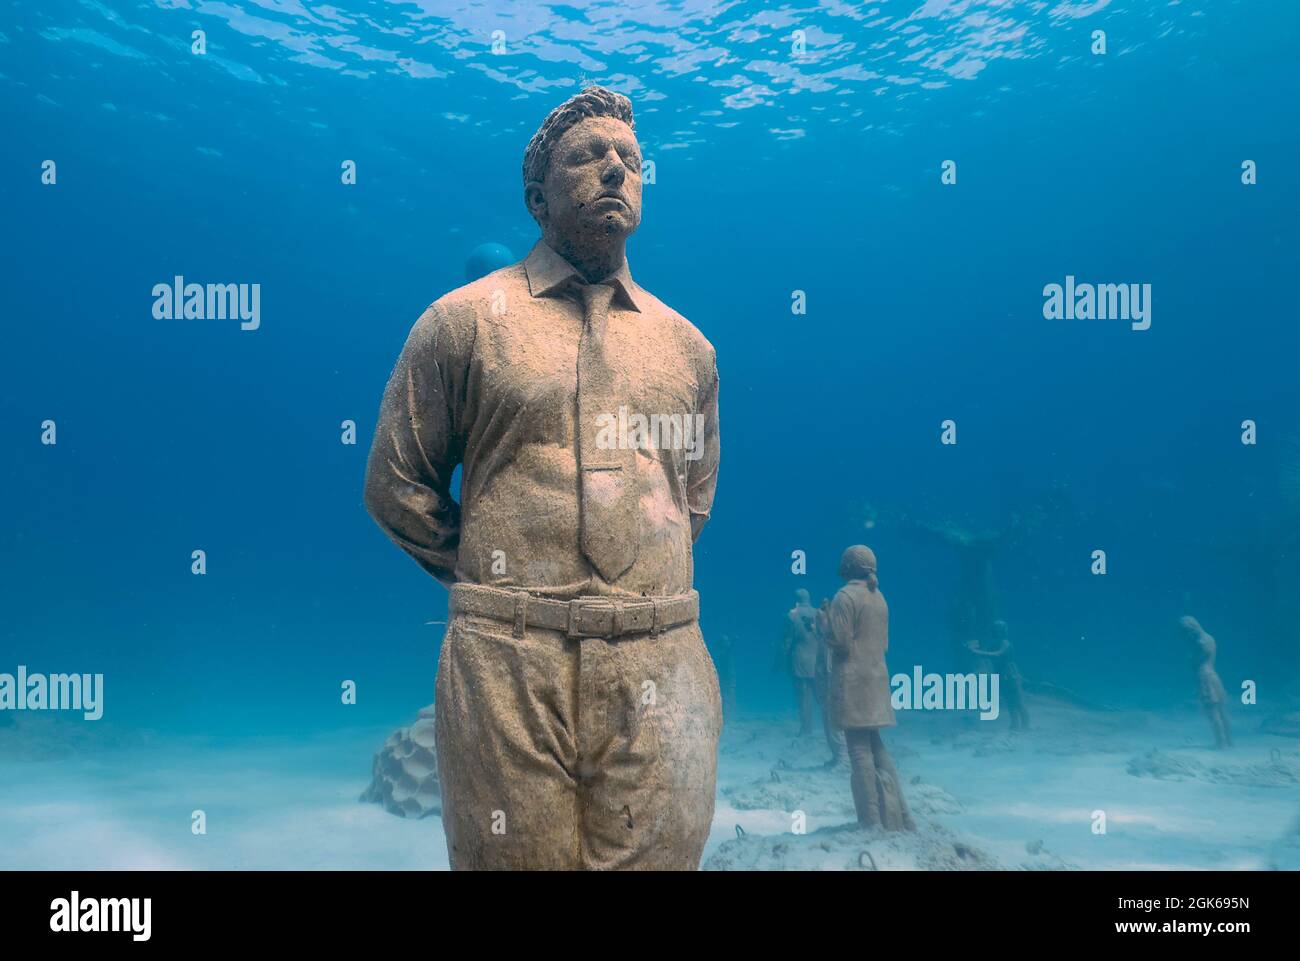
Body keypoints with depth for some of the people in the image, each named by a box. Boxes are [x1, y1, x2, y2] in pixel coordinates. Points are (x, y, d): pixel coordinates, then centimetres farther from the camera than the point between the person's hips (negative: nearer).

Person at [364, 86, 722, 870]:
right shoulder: (463, 320, 5)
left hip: (663, 678, 3)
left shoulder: (687, 346, 14)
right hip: (510, 671, -2)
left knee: (658, 856, 7)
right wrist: (493, 581, 6)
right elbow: (395, 483, 7)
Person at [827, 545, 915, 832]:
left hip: (852, 679, -8)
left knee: (859, 749, -4)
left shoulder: (845, 596, -11)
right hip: (877, 677, 8)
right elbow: (884, 642, 16)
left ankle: (872, 821, -3)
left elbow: (841, 642, -15)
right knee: (876, 746, 15)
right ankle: (895, 817, 16)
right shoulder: (879, 597, 14)